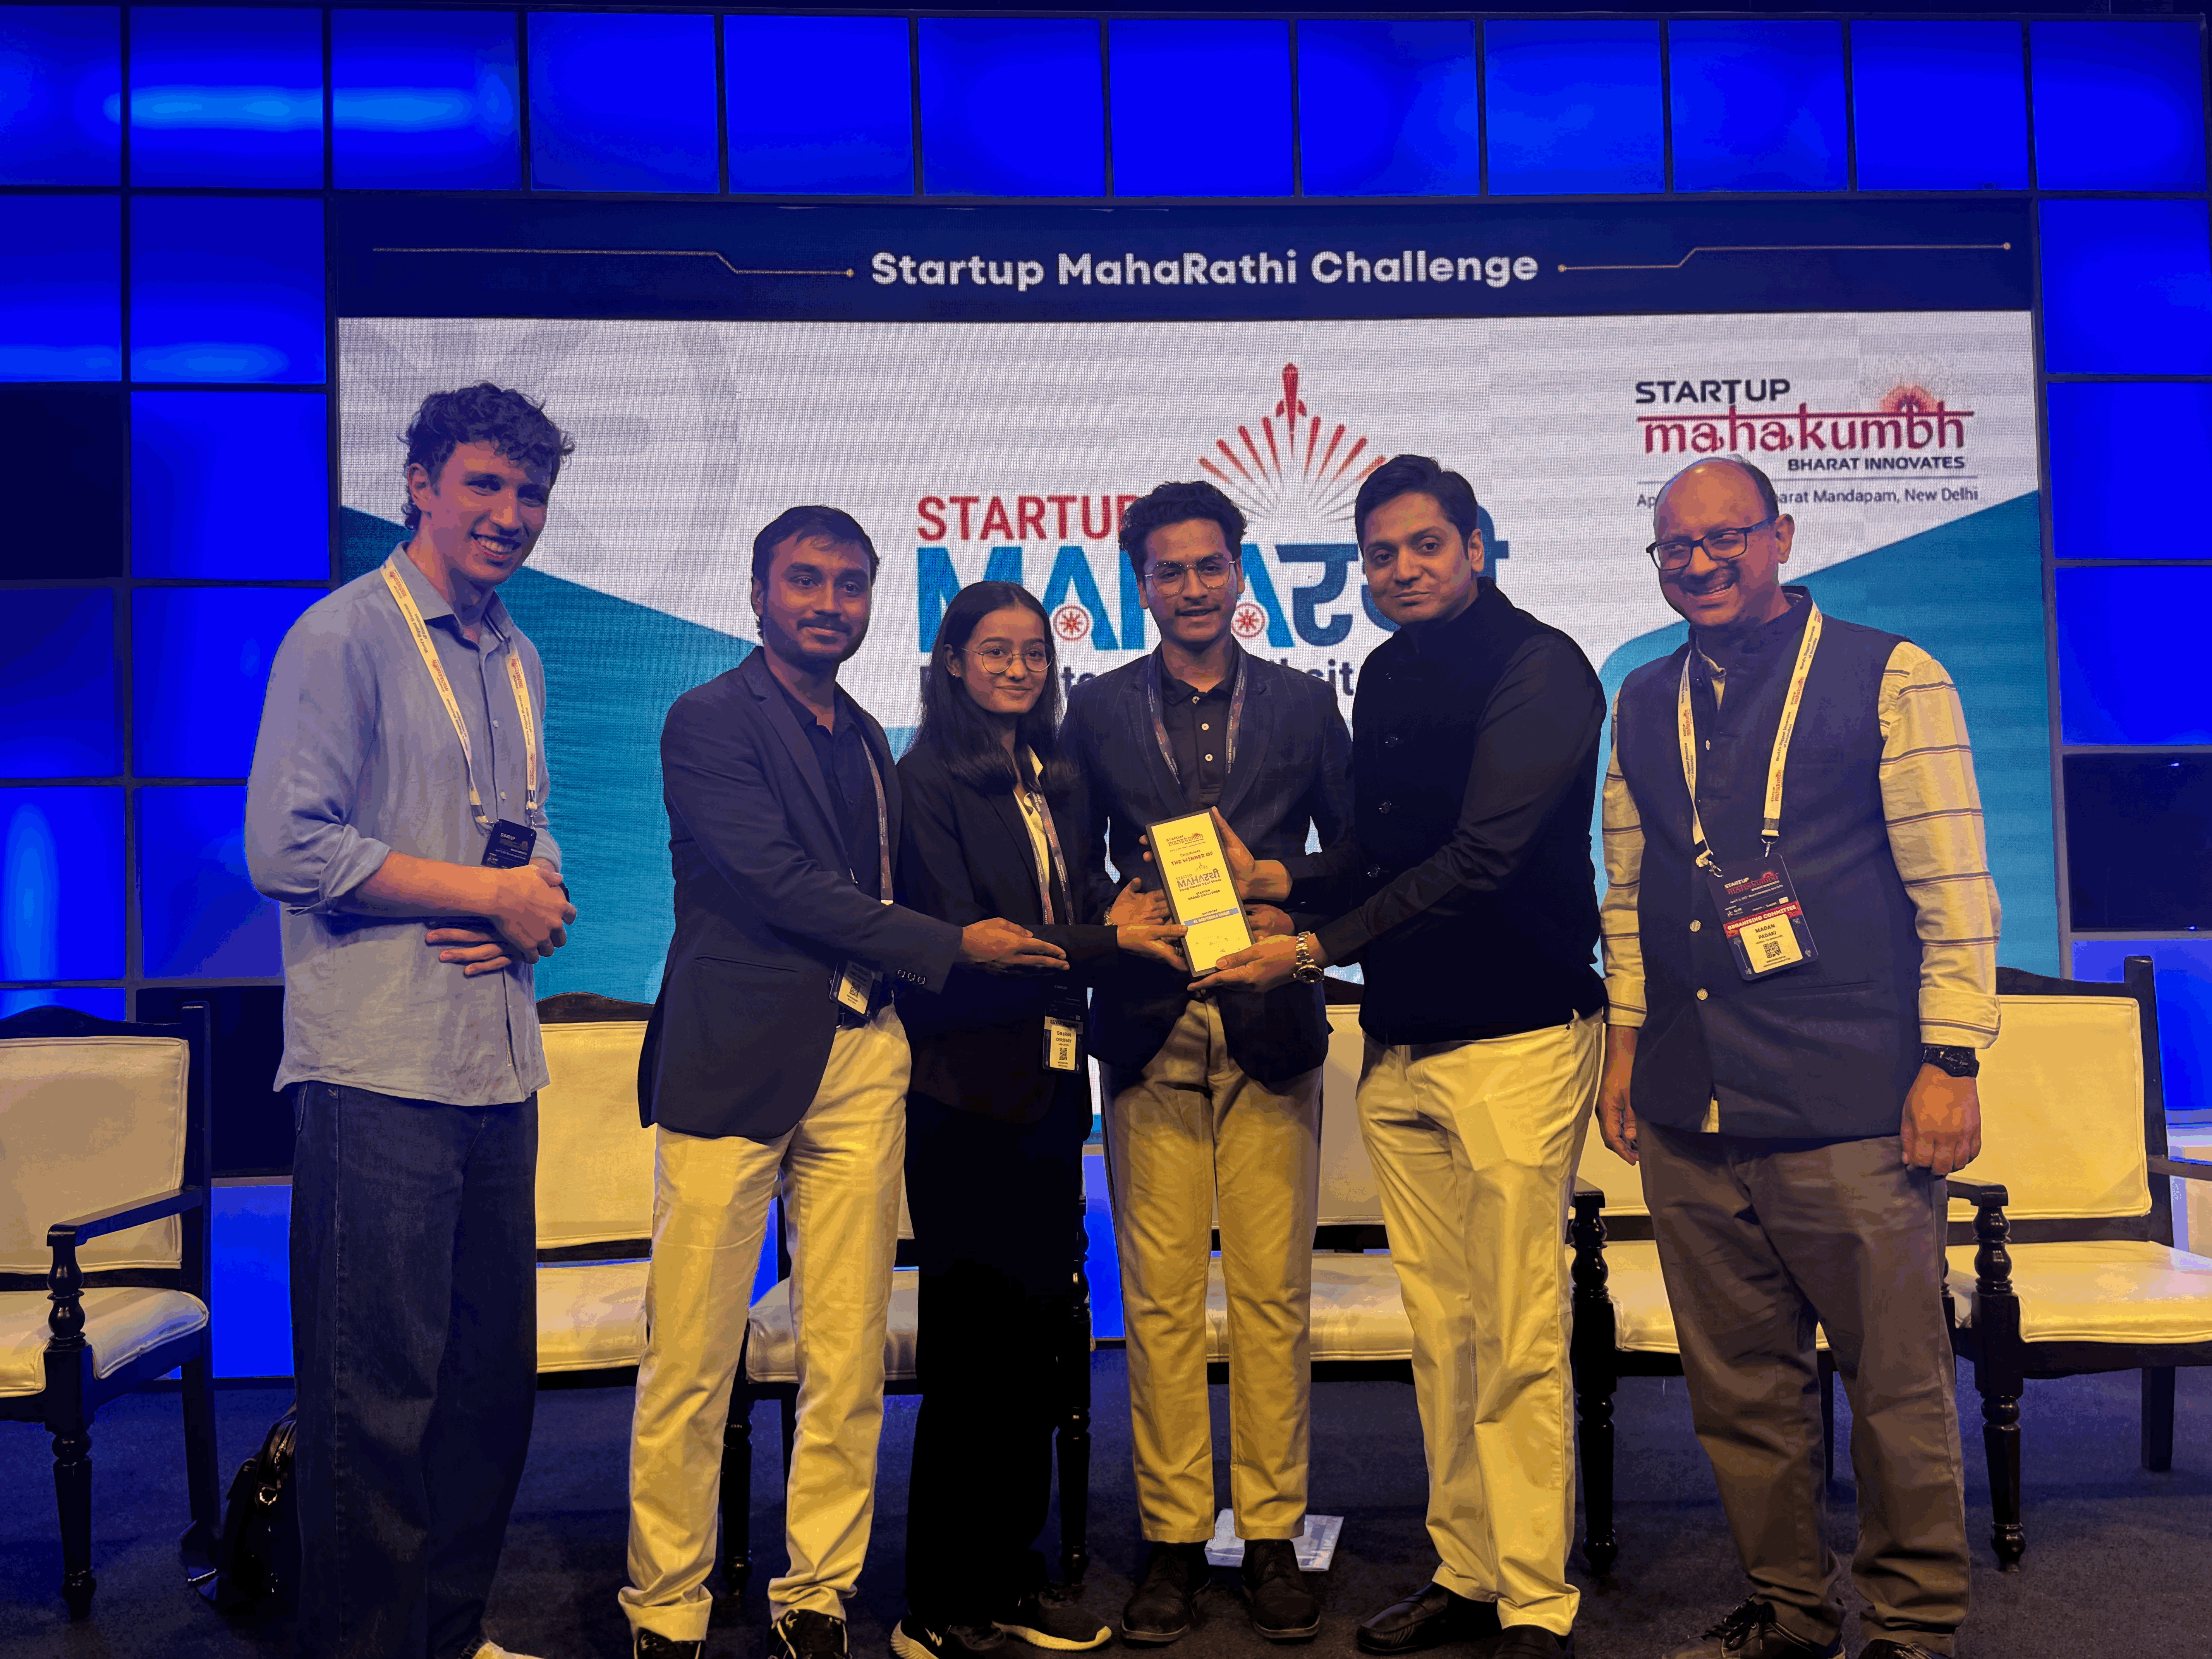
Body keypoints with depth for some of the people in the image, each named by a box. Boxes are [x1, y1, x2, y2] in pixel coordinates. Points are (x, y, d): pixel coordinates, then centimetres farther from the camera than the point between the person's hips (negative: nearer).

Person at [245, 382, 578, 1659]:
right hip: (381, 1068, -7)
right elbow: (289, 848, -15)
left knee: (495, 1371, 14)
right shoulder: (346, 636, -6)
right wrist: (492, 893, -10)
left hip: (500, 1062, 7)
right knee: (380, 1392, 1)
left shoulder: (519, 660, 17)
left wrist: (535, 909, 0)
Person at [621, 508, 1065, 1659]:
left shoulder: (866, 739, 18)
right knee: (691, 1359, 0)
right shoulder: (709, 722, -3)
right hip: (734, 1057, -5)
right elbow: (780, 882, -13)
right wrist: (954, 946, -11)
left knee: (848, 1357, 7)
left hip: (862, 1056, 6)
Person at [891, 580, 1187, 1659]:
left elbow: (1078, 914, 13)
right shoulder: (928, 781, -6)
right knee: (972, 1346, -1)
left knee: (1036, 1336, 11)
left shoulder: (1053, 782, 15)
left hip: (1051, 1086, 7)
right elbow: (955, 942, -14)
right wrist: (1105, 942, -13)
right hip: (967, 1092, -7)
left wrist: (1129, 930, -9)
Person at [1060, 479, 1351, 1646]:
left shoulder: (1305, 703, 10)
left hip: (1270, 1032, 0)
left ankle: (1272, 1533, 16)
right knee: (1160, 1298, 3)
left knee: (1273, 1295, 3)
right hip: (1149, 1032, 0)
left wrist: (1295, 919, -6)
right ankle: (1173, 1537, 15)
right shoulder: (1097, 709, 10)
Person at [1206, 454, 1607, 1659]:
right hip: (1400, 1042, 7)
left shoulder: (1537, 666, -9)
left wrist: (1315, 951, -16)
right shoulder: (1387, 676, 14)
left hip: (1516, 1038, -7)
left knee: (1517, 1342, -2)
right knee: (1440, 1329, 12)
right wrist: (1273, 875, 0)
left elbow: (1481, 860, -18)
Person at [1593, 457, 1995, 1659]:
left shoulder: (1890, 678, -1)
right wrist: (1625, 1043, 14)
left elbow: (1954, 884, -4)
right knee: (1738, 1382, 12)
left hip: (1851, 1107, -4)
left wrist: (1950, 1063, -8)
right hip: (1688, 1111, 5)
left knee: (1898, 1379, 4)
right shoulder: (1643, 703, 13)